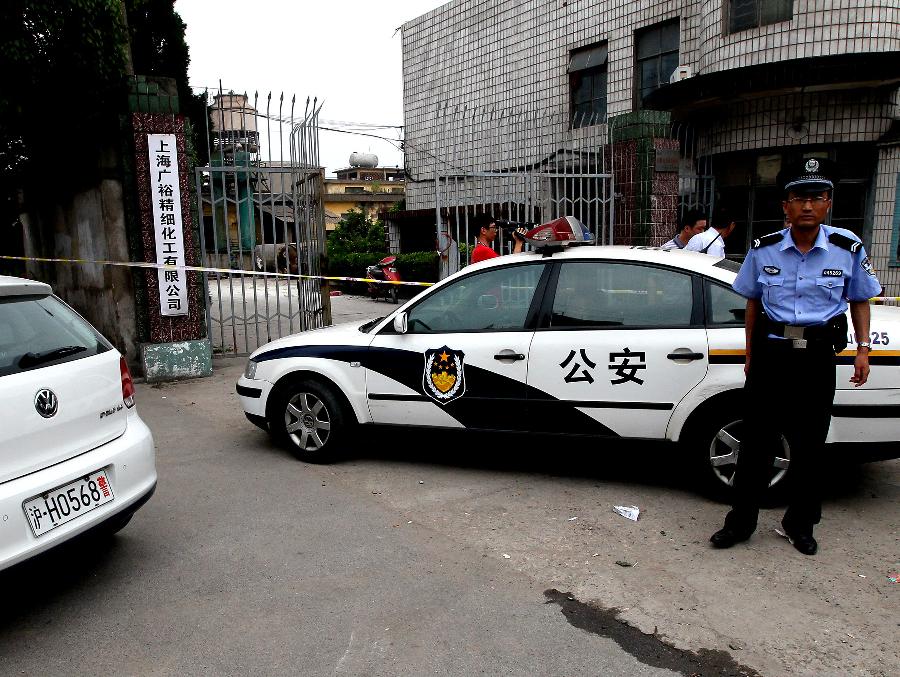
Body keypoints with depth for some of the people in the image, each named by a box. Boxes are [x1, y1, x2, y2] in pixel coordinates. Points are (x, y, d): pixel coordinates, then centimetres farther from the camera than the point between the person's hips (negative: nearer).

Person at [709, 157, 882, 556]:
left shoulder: (848, 249, -2)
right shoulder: (763, 250, 0)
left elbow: (860, 301, 11)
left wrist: (863, 349, 3)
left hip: (817, 358, 0)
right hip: (770, 354, 0)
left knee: (810, 446, 10)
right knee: (757, 441, 5)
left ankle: (800, 524, 29)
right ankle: (741, 522, 17)